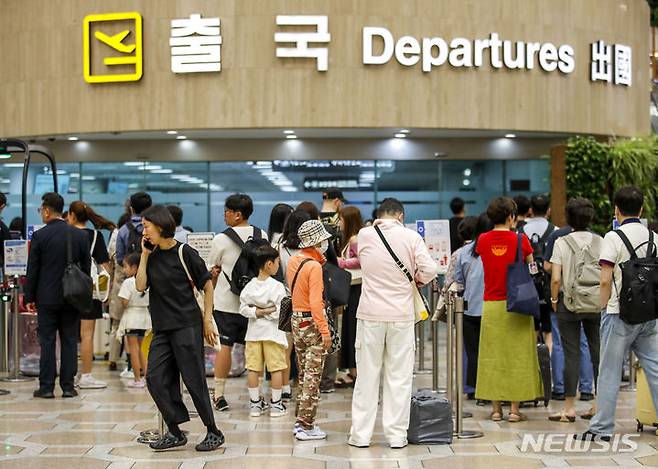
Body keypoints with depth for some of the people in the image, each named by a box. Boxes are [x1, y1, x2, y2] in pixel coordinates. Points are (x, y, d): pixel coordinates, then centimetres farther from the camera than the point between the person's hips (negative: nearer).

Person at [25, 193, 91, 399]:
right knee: (69, 341, 7)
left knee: (47, 342, 3)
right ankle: (68, 386, 7)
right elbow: (86, 267, 5)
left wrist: (29, 298, 3)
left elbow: (32, 270, -5)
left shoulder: (39, 236, -8)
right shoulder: (80, 235, 1)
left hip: (47, 298, -2)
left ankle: (46, 387, 4)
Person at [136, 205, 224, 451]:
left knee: (194, 380, -2)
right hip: (162, 328, 6)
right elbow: (140, 286, 0)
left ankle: (213, 432, 11)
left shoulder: (184, 253, -7)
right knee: (155, 379, -1)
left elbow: (207, 285, -2)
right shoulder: (152, 255, 9)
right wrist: (144, 255, -2)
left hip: (187, 326, -6)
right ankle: (175, 433, 8)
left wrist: (207, 320, -4)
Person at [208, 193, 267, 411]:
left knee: (224, 346, 0)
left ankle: (219, 394, 2)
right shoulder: (262, 236, 3)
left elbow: (213, 272, 3)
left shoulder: (221, 239, -8)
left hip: (226, 301, -3)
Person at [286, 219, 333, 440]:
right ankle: (306, 426, -2)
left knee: (303, 375, 17)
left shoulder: (293, 261, 7)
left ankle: (300, 421, 22)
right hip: (312, 323, -8)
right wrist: (325, 331, -22)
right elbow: (315, 302, -23)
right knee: (313, 376, -3)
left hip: (296, 320, 8)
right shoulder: (314, 267, -18)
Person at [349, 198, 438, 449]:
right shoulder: (411, 237, -5)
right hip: (401, 315, -1)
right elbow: (430, 270, -11)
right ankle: (397, 434, 8)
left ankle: (361, 434, 11)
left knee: (367, 375, 8)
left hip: (370, 315, 1)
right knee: (399, 376, 6)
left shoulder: (364, 235, 0)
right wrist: (418, 278, 9)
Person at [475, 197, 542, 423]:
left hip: (491, 304, 3)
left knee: (492, 355, 9)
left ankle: (496, 408, 11)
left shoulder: (483, 240, -1)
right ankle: (514, 409, 3)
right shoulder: (520, 240, -8)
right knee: (517, 355, 3)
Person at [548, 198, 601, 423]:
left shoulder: (562, 242, -5)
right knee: (598, 353, 7)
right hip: (597, 303, 2)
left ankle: (569, 408, 3)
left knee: (571, 355, 0)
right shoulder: (600, 242, 1)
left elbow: (556, 278, -10)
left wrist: (554, 299, 5)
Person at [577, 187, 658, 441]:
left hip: (619, 315, -5)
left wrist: (603, 307, -1)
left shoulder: (613, 238, -9)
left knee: (609, 372, 2)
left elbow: (605, 280, -14)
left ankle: (602, 428, 6)